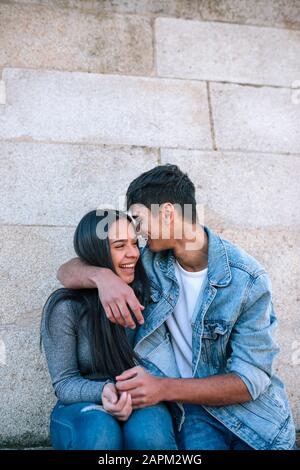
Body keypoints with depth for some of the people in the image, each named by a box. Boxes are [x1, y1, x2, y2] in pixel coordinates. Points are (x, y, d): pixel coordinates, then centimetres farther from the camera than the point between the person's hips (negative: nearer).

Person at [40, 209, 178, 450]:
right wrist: (103, 391, -29)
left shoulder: (143, 293, -3)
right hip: (82, 407, -2)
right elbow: (65, 383, -8)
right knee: (100, 432, -36)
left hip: (141, 402, 2)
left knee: (148, 432, -32)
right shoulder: (64, 308, -14)